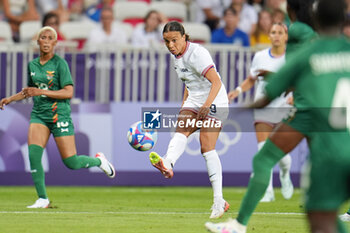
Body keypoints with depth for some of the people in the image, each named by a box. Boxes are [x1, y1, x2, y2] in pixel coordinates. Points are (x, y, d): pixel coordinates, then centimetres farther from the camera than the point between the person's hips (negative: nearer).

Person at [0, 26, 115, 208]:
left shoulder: (60, 64, -8)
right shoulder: (32, 65, 9)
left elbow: (68, 92, -15)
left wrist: (41, 92, -23)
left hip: (59, 115, -4)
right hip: (39, 115, 4)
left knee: (71, 162, -3)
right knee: (33, 153, -19)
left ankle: (98, 160, 30)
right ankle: (42, 199, -10)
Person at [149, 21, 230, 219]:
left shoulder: (197, 53, -17)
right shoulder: (177, 56, 9)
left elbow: (216, 81, -24)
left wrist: (207, 105, -35)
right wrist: (184, 105, 19)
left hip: (214, 102, -8)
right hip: (194, 102, 8)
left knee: (207, 146, -16)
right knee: (181, 130, -22)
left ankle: (219, 200, -15)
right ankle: (168, 164, -51)